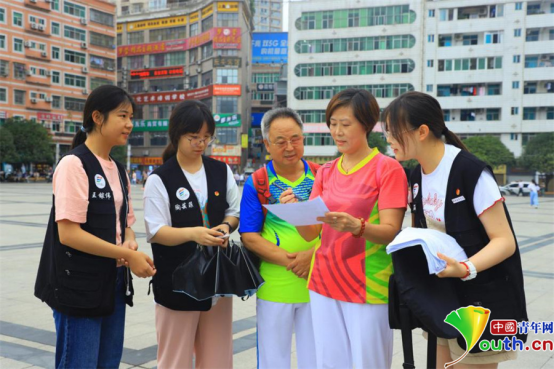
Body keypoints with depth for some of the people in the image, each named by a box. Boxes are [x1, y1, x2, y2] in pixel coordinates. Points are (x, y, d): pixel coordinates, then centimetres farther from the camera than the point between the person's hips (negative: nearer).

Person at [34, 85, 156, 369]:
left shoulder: (118, 171, 11)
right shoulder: (74, 164, -15)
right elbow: (68, 233, -21)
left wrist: (129, 243, -7)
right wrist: (128, 256, -20)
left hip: (113, 285, 8)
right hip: (78, 288, -8)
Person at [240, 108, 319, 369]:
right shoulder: (256, 183, -3)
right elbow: (249, 236, -6)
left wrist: (313, 254, -17)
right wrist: (288, 260, -17)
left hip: (317, 283, 2)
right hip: (274, 287, -1)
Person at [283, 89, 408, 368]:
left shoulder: (388, 168, -7)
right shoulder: (325, 172, 9)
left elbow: (391, 232, -14)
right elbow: (310, 233, 4)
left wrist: (356, 226, -32)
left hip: (368, 286, -5)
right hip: (324, 282, 5)